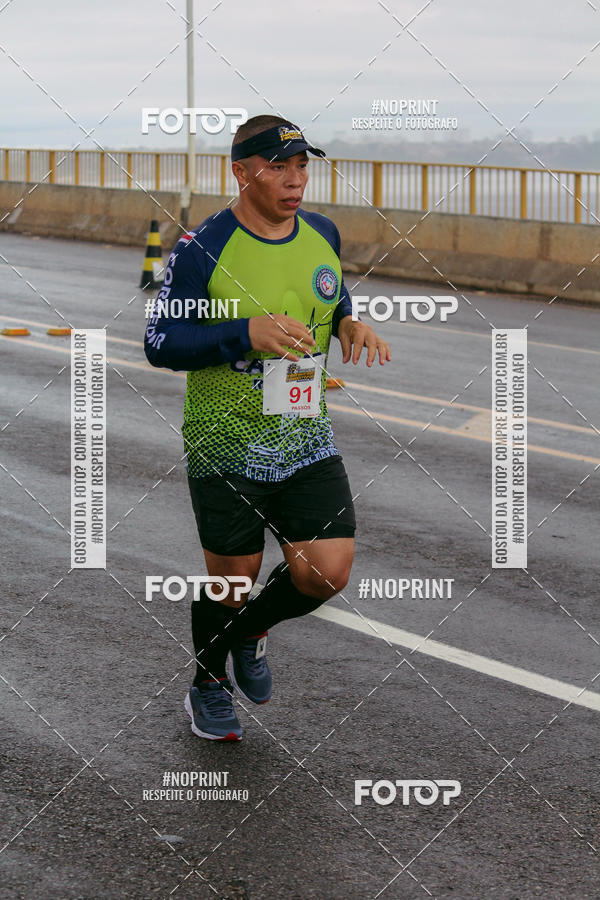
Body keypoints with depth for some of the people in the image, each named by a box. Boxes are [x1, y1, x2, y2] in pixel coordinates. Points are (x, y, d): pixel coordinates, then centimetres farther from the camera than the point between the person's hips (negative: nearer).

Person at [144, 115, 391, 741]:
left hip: (306, 440, 4)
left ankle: (250, 630, 27)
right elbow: (159, 343, -14)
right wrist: (246, 334, -27)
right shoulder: (201, 249, -14)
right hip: (226, 449, -4)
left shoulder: (322, 235, 3)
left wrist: (348, 324, -2)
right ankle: (208, 685, 36)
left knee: (327, 573, -6)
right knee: (230, 581, 7)